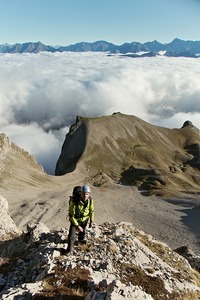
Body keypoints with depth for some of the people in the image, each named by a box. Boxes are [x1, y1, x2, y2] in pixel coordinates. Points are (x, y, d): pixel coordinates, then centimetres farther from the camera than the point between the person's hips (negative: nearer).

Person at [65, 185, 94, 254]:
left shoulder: (90, 200, -26)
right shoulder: (74, 201, -39)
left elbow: (91, 210, -6)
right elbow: (71, 215, -29)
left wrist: (91, 221, 3)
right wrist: (77, 226, -27)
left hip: (85, 219, 4)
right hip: (75, 219, -4)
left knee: (83, 231, 29)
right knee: (71, 235, -12)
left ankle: (81, 239, 61)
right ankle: (70, 249, 14)